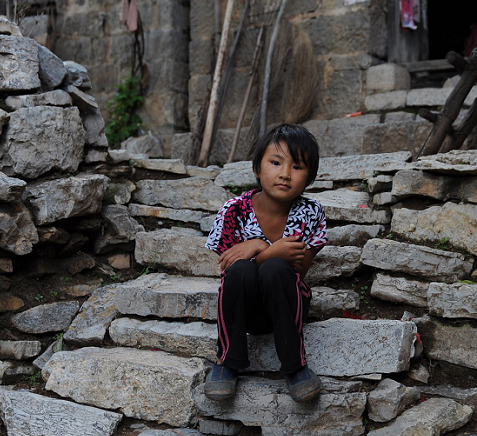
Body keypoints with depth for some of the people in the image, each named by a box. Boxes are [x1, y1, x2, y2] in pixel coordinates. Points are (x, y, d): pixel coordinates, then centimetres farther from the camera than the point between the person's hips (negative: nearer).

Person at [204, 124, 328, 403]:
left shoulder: (310, 213, -10)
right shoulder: (234, 211, -13)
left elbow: (300, 270, -13)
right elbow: (229, 267, -12)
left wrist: (258, 247, -25)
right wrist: (273, 252, -27)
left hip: (286, 307, 0)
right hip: (245, 309, 0)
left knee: (274, 270, -32)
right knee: (240, 269, -33)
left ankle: (295, 365, -16)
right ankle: (228, 362, -13)